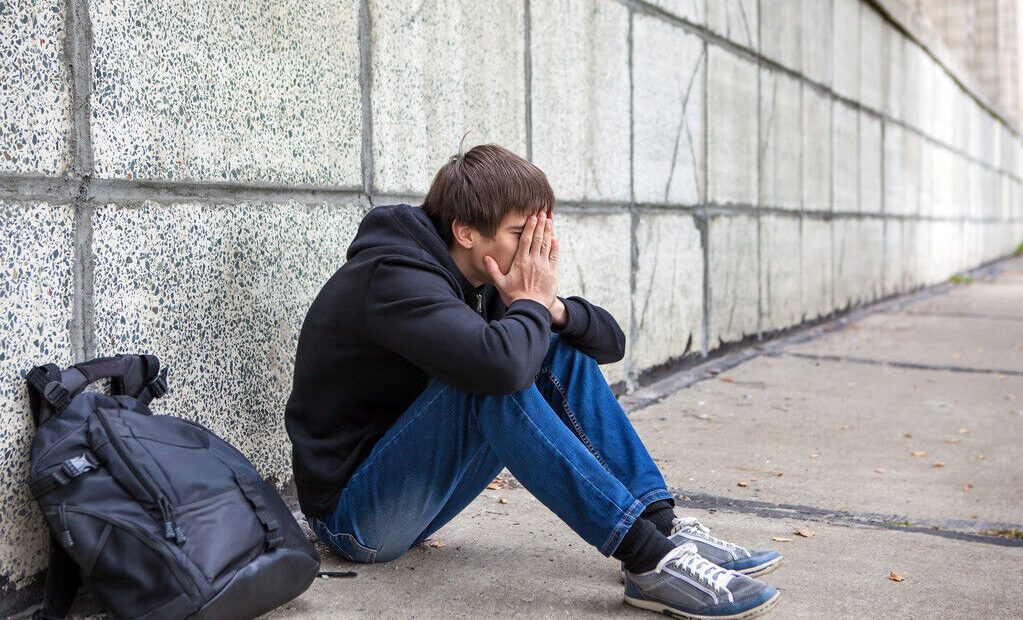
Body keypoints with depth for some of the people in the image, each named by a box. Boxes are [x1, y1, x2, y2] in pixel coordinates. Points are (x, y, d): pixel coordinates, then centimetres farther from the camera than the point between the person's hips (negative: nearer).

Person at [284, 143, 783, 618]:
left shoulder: (483, 282, 3)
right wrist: (532, 304, -21)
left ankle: (664, 528, -8)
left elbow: (611, 341, 6)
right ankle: (646, 557, -29)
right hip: (356, 516, -8)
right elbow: (499, 363, -42)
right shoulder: (393, 277, -23)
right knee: (495, 381, -31)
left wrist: (553, 307, -15)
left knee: (563, 353, -1)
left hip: (414, 497, 8)